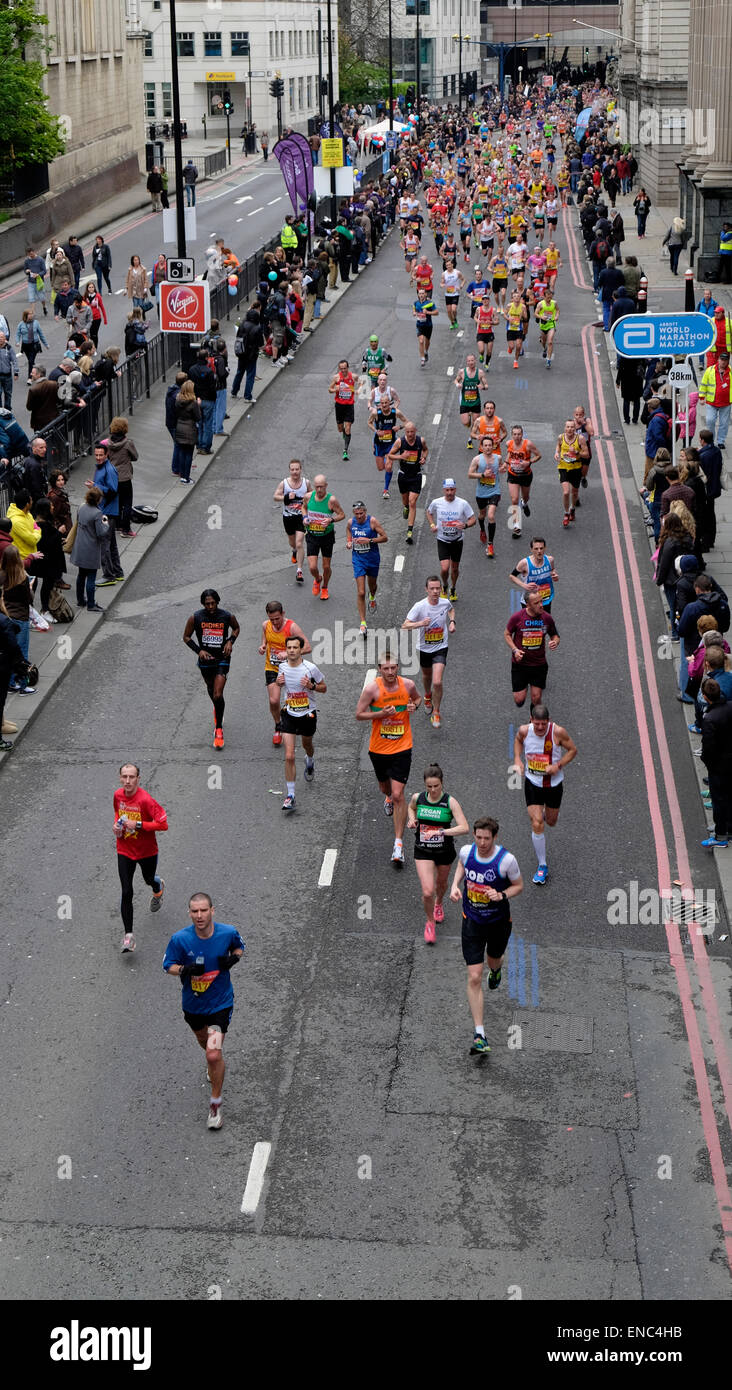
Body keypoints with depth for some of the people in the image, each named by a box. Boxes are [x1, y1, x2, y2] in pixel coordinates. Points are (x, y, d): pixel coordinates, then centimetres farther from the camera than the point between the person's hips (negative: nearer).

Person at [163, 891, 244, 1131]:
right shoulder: (180, 938, -20)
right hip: (193, 1003, 3)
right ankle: (214, 1065, 65)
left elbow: (239, 947, 6)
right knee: (203, 1042, 29)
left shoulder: (228, 932, -17)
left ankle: (215, 1104, 6)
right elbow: (168, 965, -7)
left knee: (214, 1055, -14)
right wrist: (185, 970, -27)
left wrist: (234, 958, -17)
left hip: (220, 1003, -2)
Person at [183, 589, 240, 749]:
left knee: (218, 695, -14)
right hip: (205, 659, 2)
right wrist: (199, 650, -14)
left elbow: (236, 628, 10)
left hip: (222, 659, -2)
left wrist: (230, 641, -8)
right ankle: (217, 710, 57)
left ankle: (219, 730, 0)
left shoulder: (227, 616, -12)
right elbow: (186, 636, -1)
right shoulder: (196, 617, -13)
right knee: (211, 690, 23)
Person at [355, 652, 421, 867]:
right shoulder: (372, 688, -13)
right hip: (378, 748, 1)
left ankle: (399, 844, -5)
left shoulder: (408, 685, -6)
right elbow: (359, 714, -8)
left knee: (398, 795, -10)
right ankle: (388, 797, 63)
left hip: (402, 748, -1)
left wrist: (414, 706, -7)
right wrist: (382, 713, -22)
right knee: (385, 787, 23)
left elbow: (418, 698, 16)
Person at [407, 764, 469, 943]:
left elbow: (464, 828, -25)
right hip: (423, 851, 0)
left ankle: (438, 904, 60)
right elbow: (411, 807, 18)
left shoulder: (450, 801, -17)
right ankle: (430, 922, 16)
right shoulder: (417, 797, -8)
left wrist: (440, 831, -35)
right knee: (427, 892, -12)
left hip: (445, 851, 0)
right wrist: (412, 819, -4)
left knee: (441, 883, 24)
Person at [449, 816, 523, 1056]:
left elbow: (519, 885, -5)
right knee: (474, 978, -8)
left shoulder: (506, 859, -21)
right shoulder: (466, 851, -12)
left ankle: (496, 970, 69)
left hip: (499, 921, -1)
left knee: (494, 961, 27)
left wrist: (502, 895, -25)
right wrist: (455, 885, -4)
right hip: (472, 921, 1)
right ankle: (479, 1035, -6)